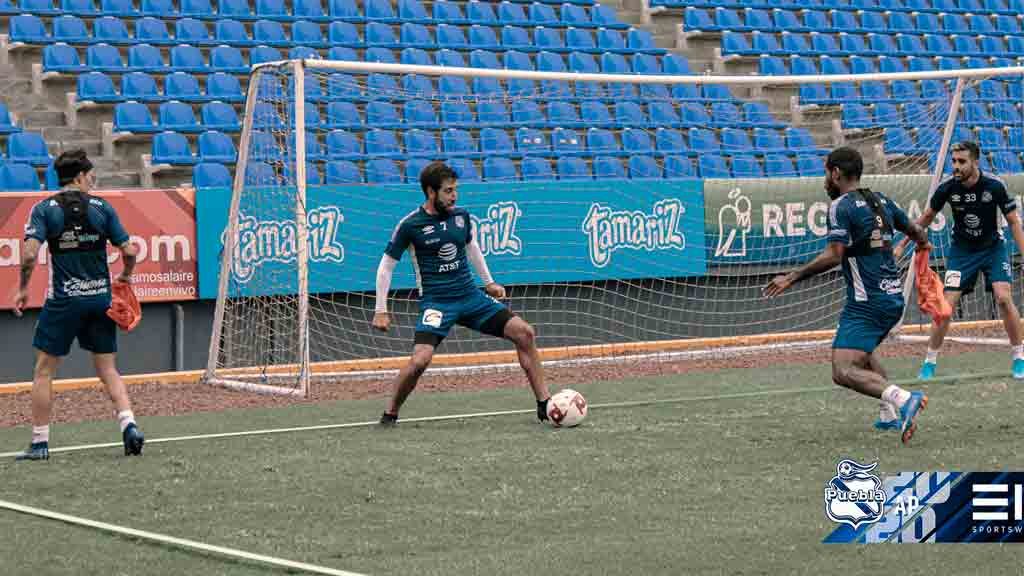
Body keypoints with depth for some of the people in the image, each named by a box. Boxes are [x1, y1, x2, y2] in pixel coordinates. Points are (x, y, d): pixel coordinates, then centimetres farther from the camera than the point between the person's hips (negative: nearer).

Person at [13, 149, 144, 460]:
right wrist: (125, 276, 19)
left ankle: (40, 442, 7)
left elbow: (29, 254, -14)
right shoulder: (102, 207, 2)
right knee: (108, 369, 13)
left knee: (44, 370, 8)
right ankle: (129, 425, -5)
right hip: (100, 298, 2)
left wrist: (23, 288, 0)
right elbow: (129, 251, -1)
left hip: (63, 300, -2)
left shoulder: (44, 209, -3)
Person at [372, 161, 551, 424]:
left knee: (524, 333, -7)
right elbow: (386, 265, -1)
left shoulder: (461, 215, 4)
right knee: (420, 360, -25)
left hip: (471, 296, 5)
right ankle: (390, 415, -1)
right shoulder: (411, 224, -9)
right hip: (436, 302, -5)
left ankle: (545, 405, 2)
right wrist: (381, 311, -3)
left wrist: (489, 282, 27)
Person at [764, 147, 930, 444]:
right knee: (862, 352, 31)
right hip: (894, 297, 9)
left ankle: (903, 399, -34)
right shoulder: (880, 201, 13)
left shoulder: (841, 206, -10)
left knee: (844, 371, -16)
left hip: (867, 303, -9)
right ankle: (892, 414, 19)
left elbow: (834, 255, -21)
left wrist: (791, 278, -16)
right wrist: (922, 242, 50)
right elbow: (915, 231, 25)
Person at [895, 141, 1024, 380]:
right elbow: (927, 217, 3)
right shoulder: (947, 187, -16)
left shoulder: (994, 186, -20)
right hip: (961, 250, 1)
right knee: (947, 304, -9)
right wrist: (902, 245, 4)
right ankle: (929, 362, 4)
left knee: (1003, 298, -17)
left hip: (993, 246, -1)